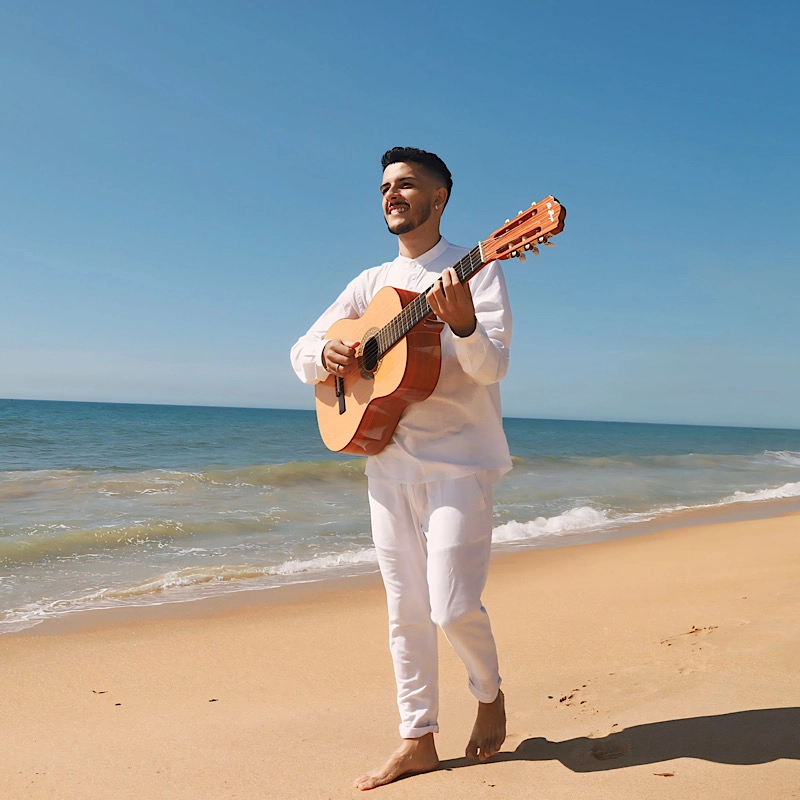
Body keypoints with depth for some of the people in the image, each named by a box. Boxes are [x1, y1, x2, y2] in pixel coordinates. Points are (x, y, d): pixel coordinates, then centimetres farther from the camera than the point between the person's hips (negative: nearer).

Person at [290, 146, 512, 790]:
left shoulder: (475, 269, -2)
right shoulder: (372, 283, 13)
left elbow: (491, 367, -14)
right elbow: (301, 351, 13)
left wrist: (462, 323, -34)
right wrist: (326, 356, -10)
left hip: (459, 460, -5)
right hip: (389, 461, 5)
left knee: (452, 605, -8)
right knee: (405, 610, 8)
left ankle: (490, 694, 23)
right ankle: (418, 740, 22)